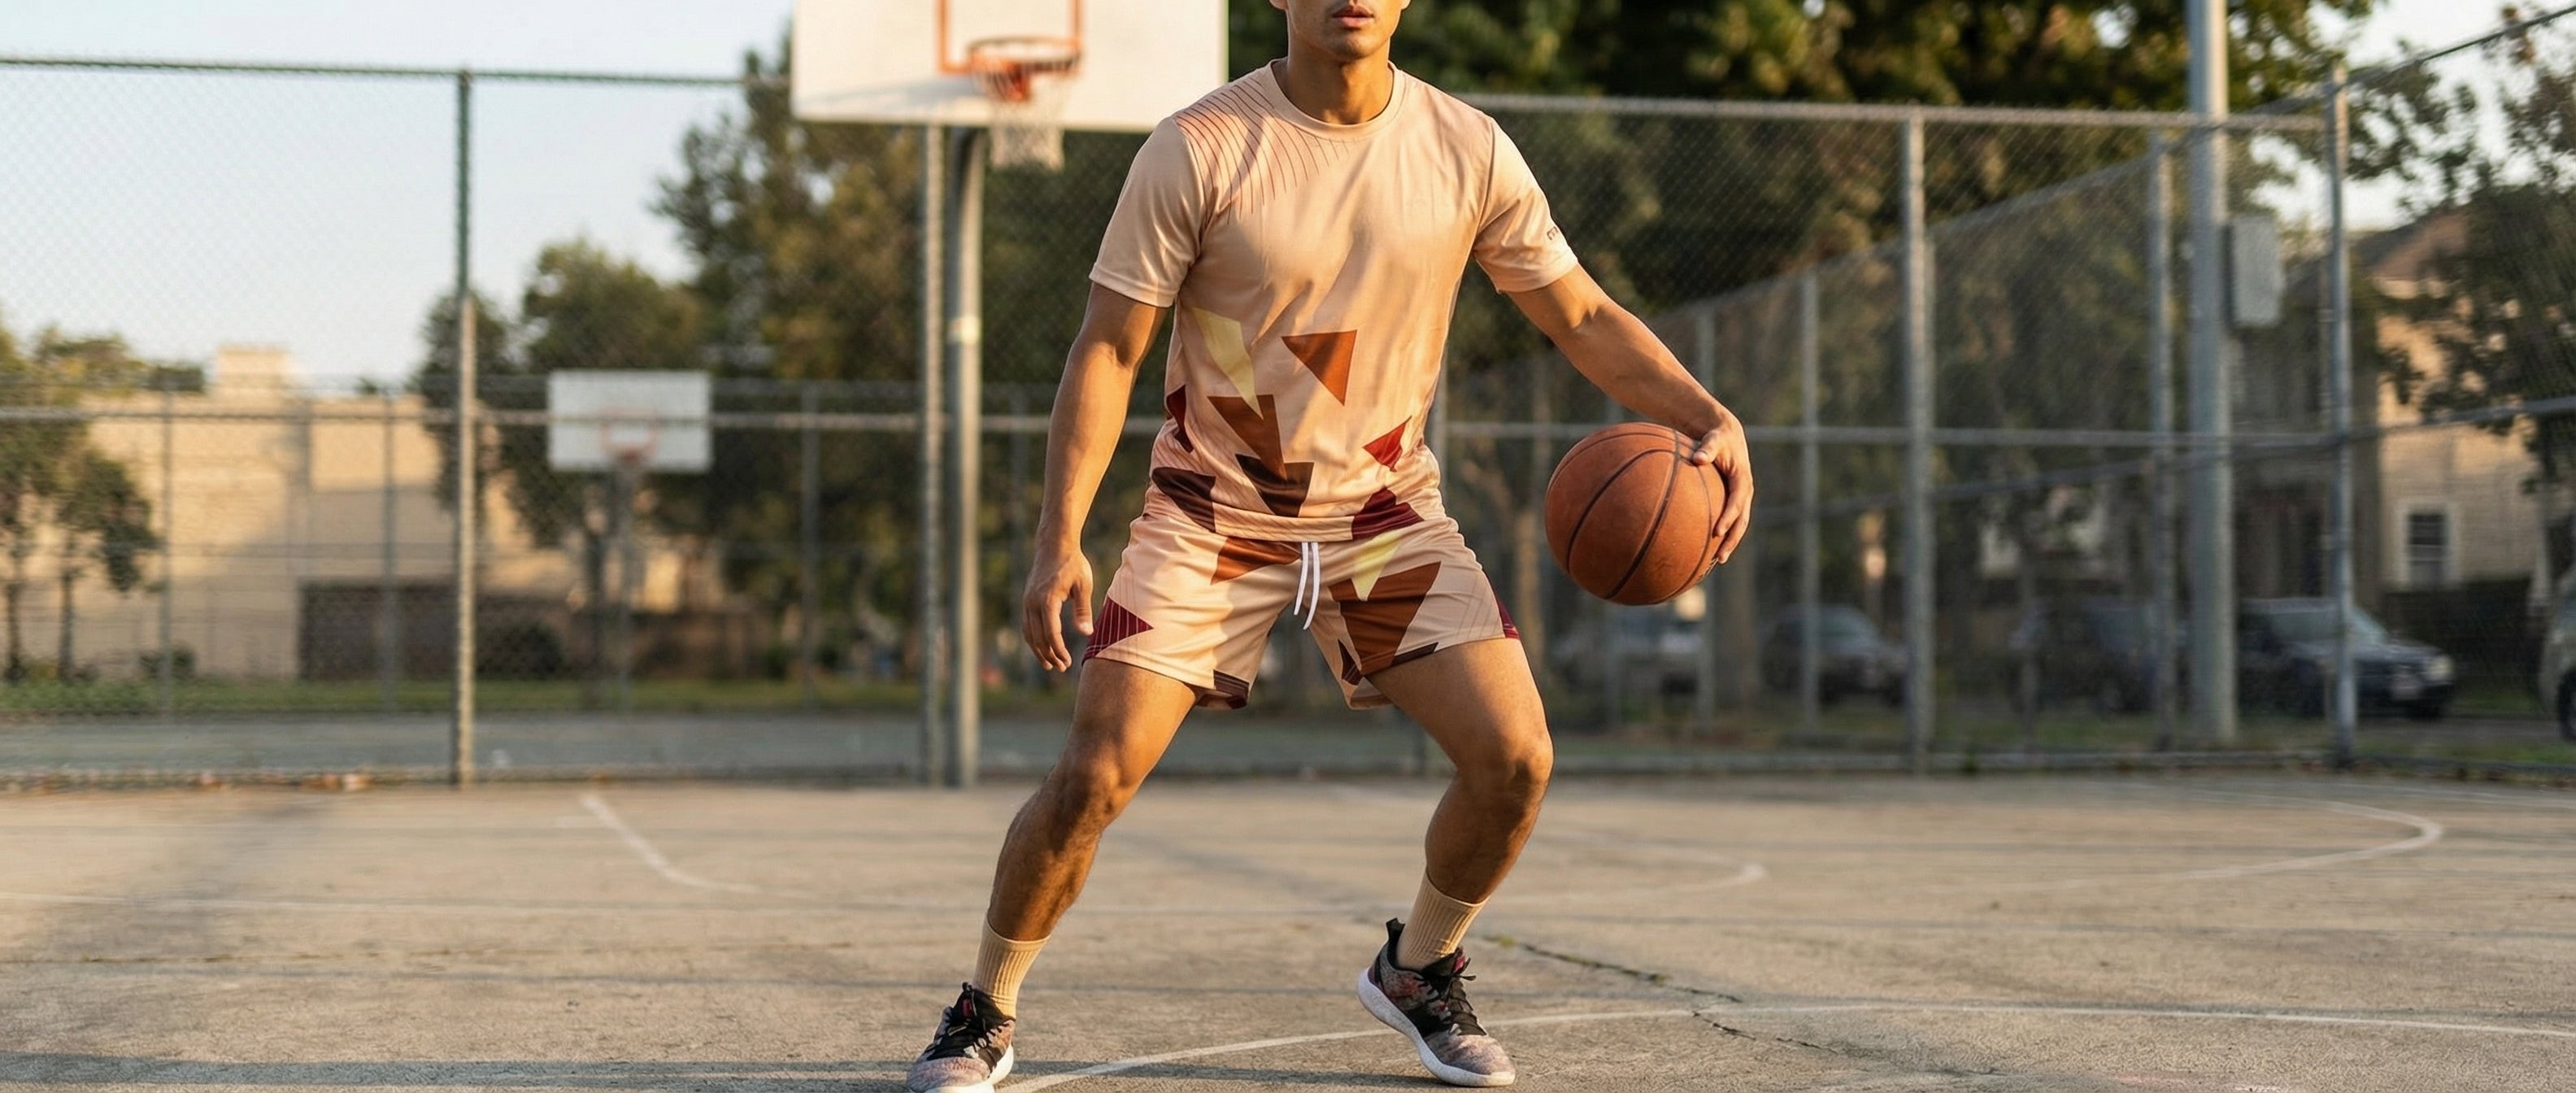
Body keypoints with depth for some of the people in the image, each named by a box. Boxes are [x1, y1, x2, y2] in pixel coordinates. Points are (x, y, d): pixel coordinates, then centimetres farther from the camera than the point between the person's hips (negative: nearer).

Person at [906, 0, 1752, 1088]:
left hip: (1385, 509, 3)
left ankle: (1416, 971, 19)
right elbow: (1107, 350, -11)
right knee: (1093, 775, -12)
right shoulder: (1200, 149, -14)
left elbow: (1586, 318, 2)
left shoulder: (1468, 151, -7)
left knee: (1514, 758, -10)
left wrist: (1711, 418, -13)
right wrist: (1059, 537, -20)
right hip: (1213, 510, -2)